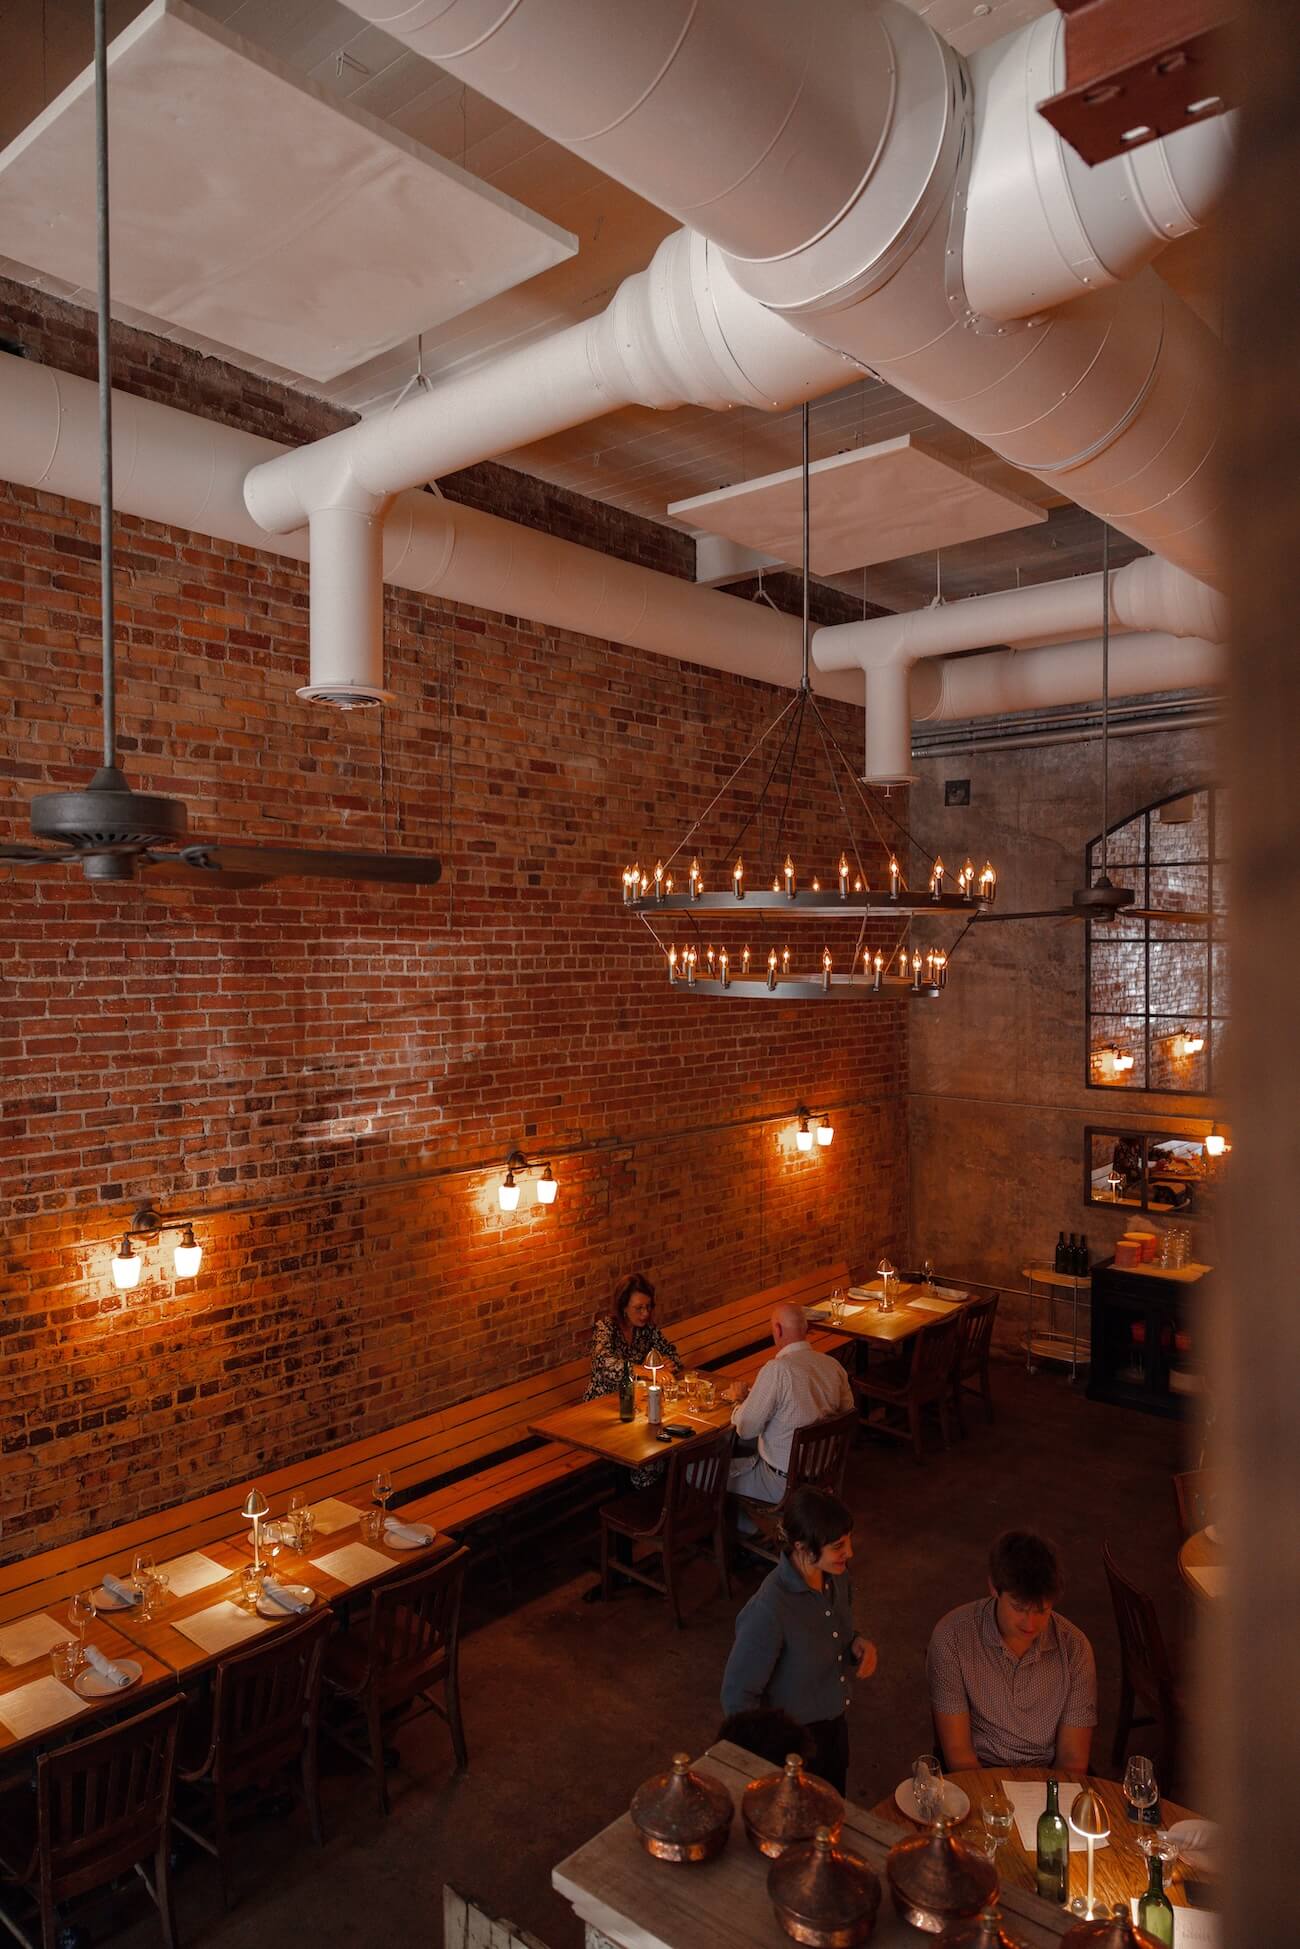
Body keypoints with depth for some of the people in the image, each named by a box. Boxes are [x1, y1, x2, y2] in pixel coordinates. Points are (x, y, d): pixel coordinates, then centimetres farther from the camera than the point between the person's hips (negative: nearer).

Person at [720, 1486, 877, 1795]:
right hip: (792, 1739, -7)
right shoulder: (769, 1610, -35)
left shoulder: (836, 1574, -14)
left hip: (834, 1724, 7)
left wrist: (859, 1642, -13)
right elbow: (737, 1697, -24)